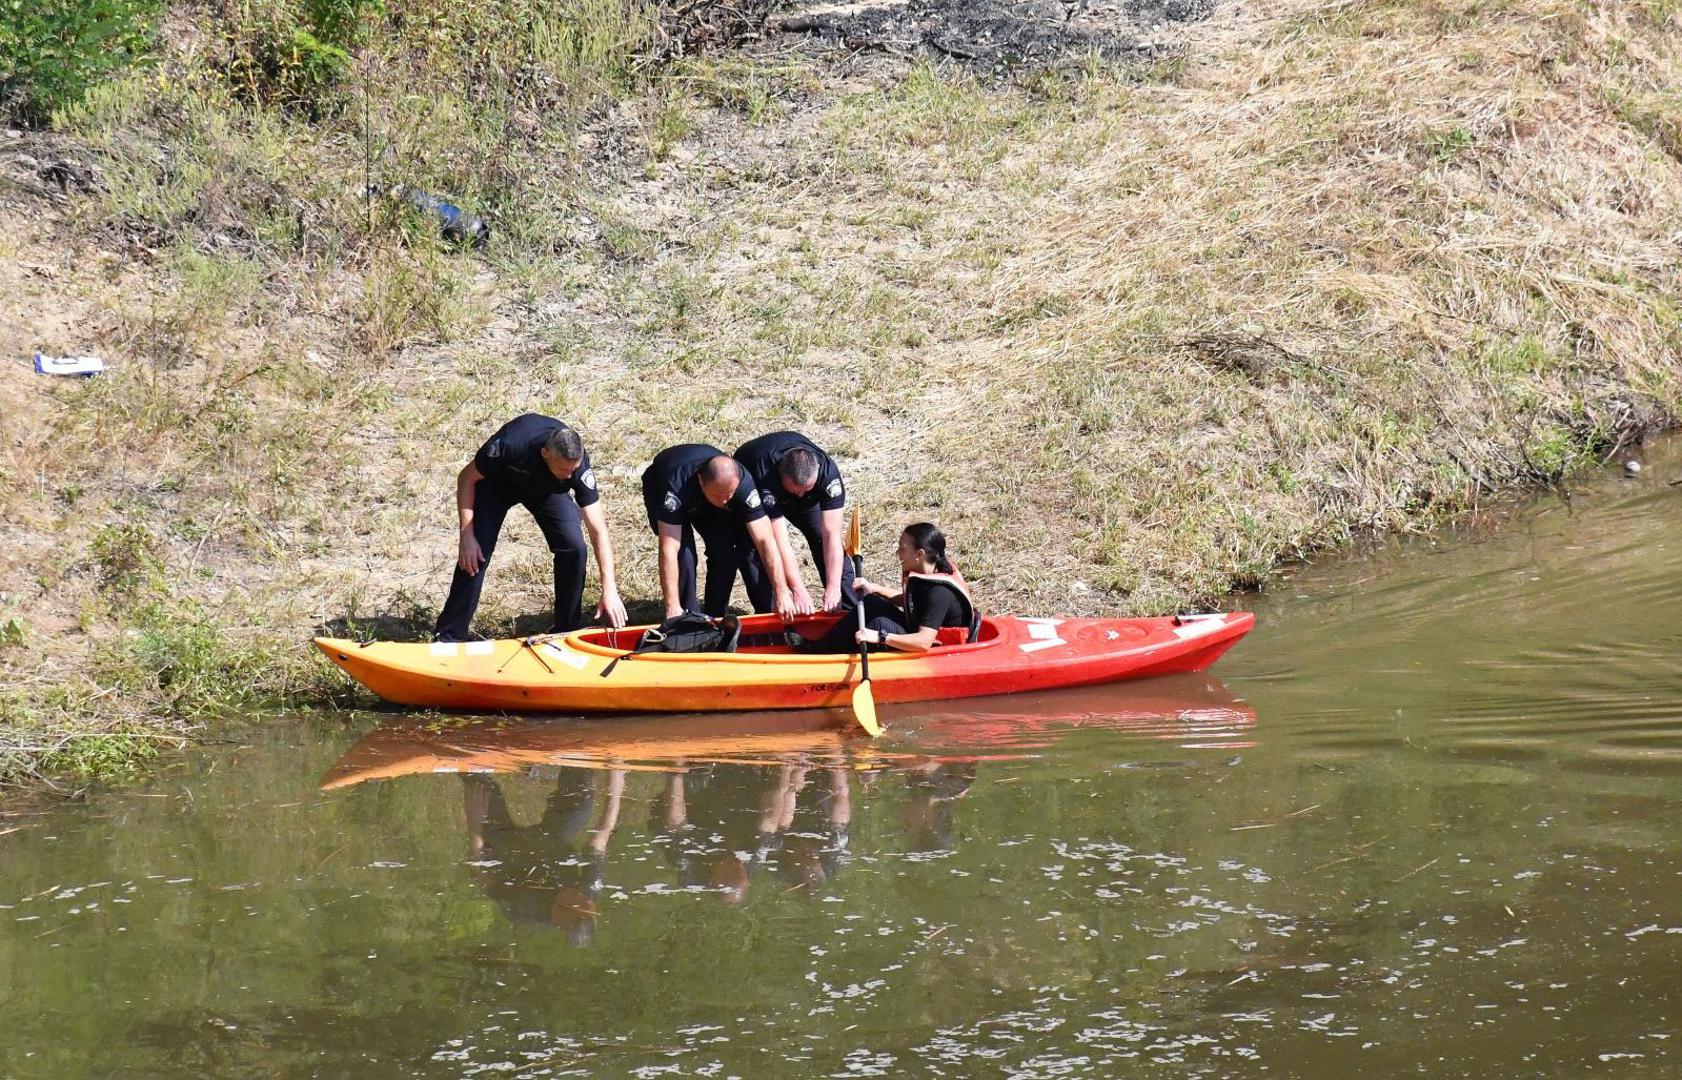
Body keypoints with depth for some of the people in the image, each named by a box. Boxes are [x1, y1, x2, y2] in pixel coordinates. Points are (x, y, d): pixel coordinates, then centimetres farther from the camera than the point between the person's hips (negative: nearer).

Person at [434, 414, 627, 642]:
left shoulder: (579, 465, -35)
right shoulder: (510, 445, -42)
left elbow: (599, 530, -31)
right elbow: (467, 478, -22)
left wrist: (609, 590, -37)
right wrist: (467, 536, -28)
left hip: (546, 489, 2)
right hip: (497, 484, -2)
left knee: (573, 547, -16)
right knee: (475, 553, -15)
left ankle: (568, 630, 1)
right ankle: (448, 637, -4)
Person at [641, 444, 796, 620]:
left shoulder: (742, 483, -36)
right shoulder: (676, 485, -46)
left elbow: (765, 540, -33)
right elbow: (669, 551, -47)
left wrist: (781, 592, -38)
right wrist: (673, 608, -49)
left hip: (704, 503, 3)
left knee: (725, 553, -13)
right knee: (684, 555, -23)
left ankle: (716, 618, 7)